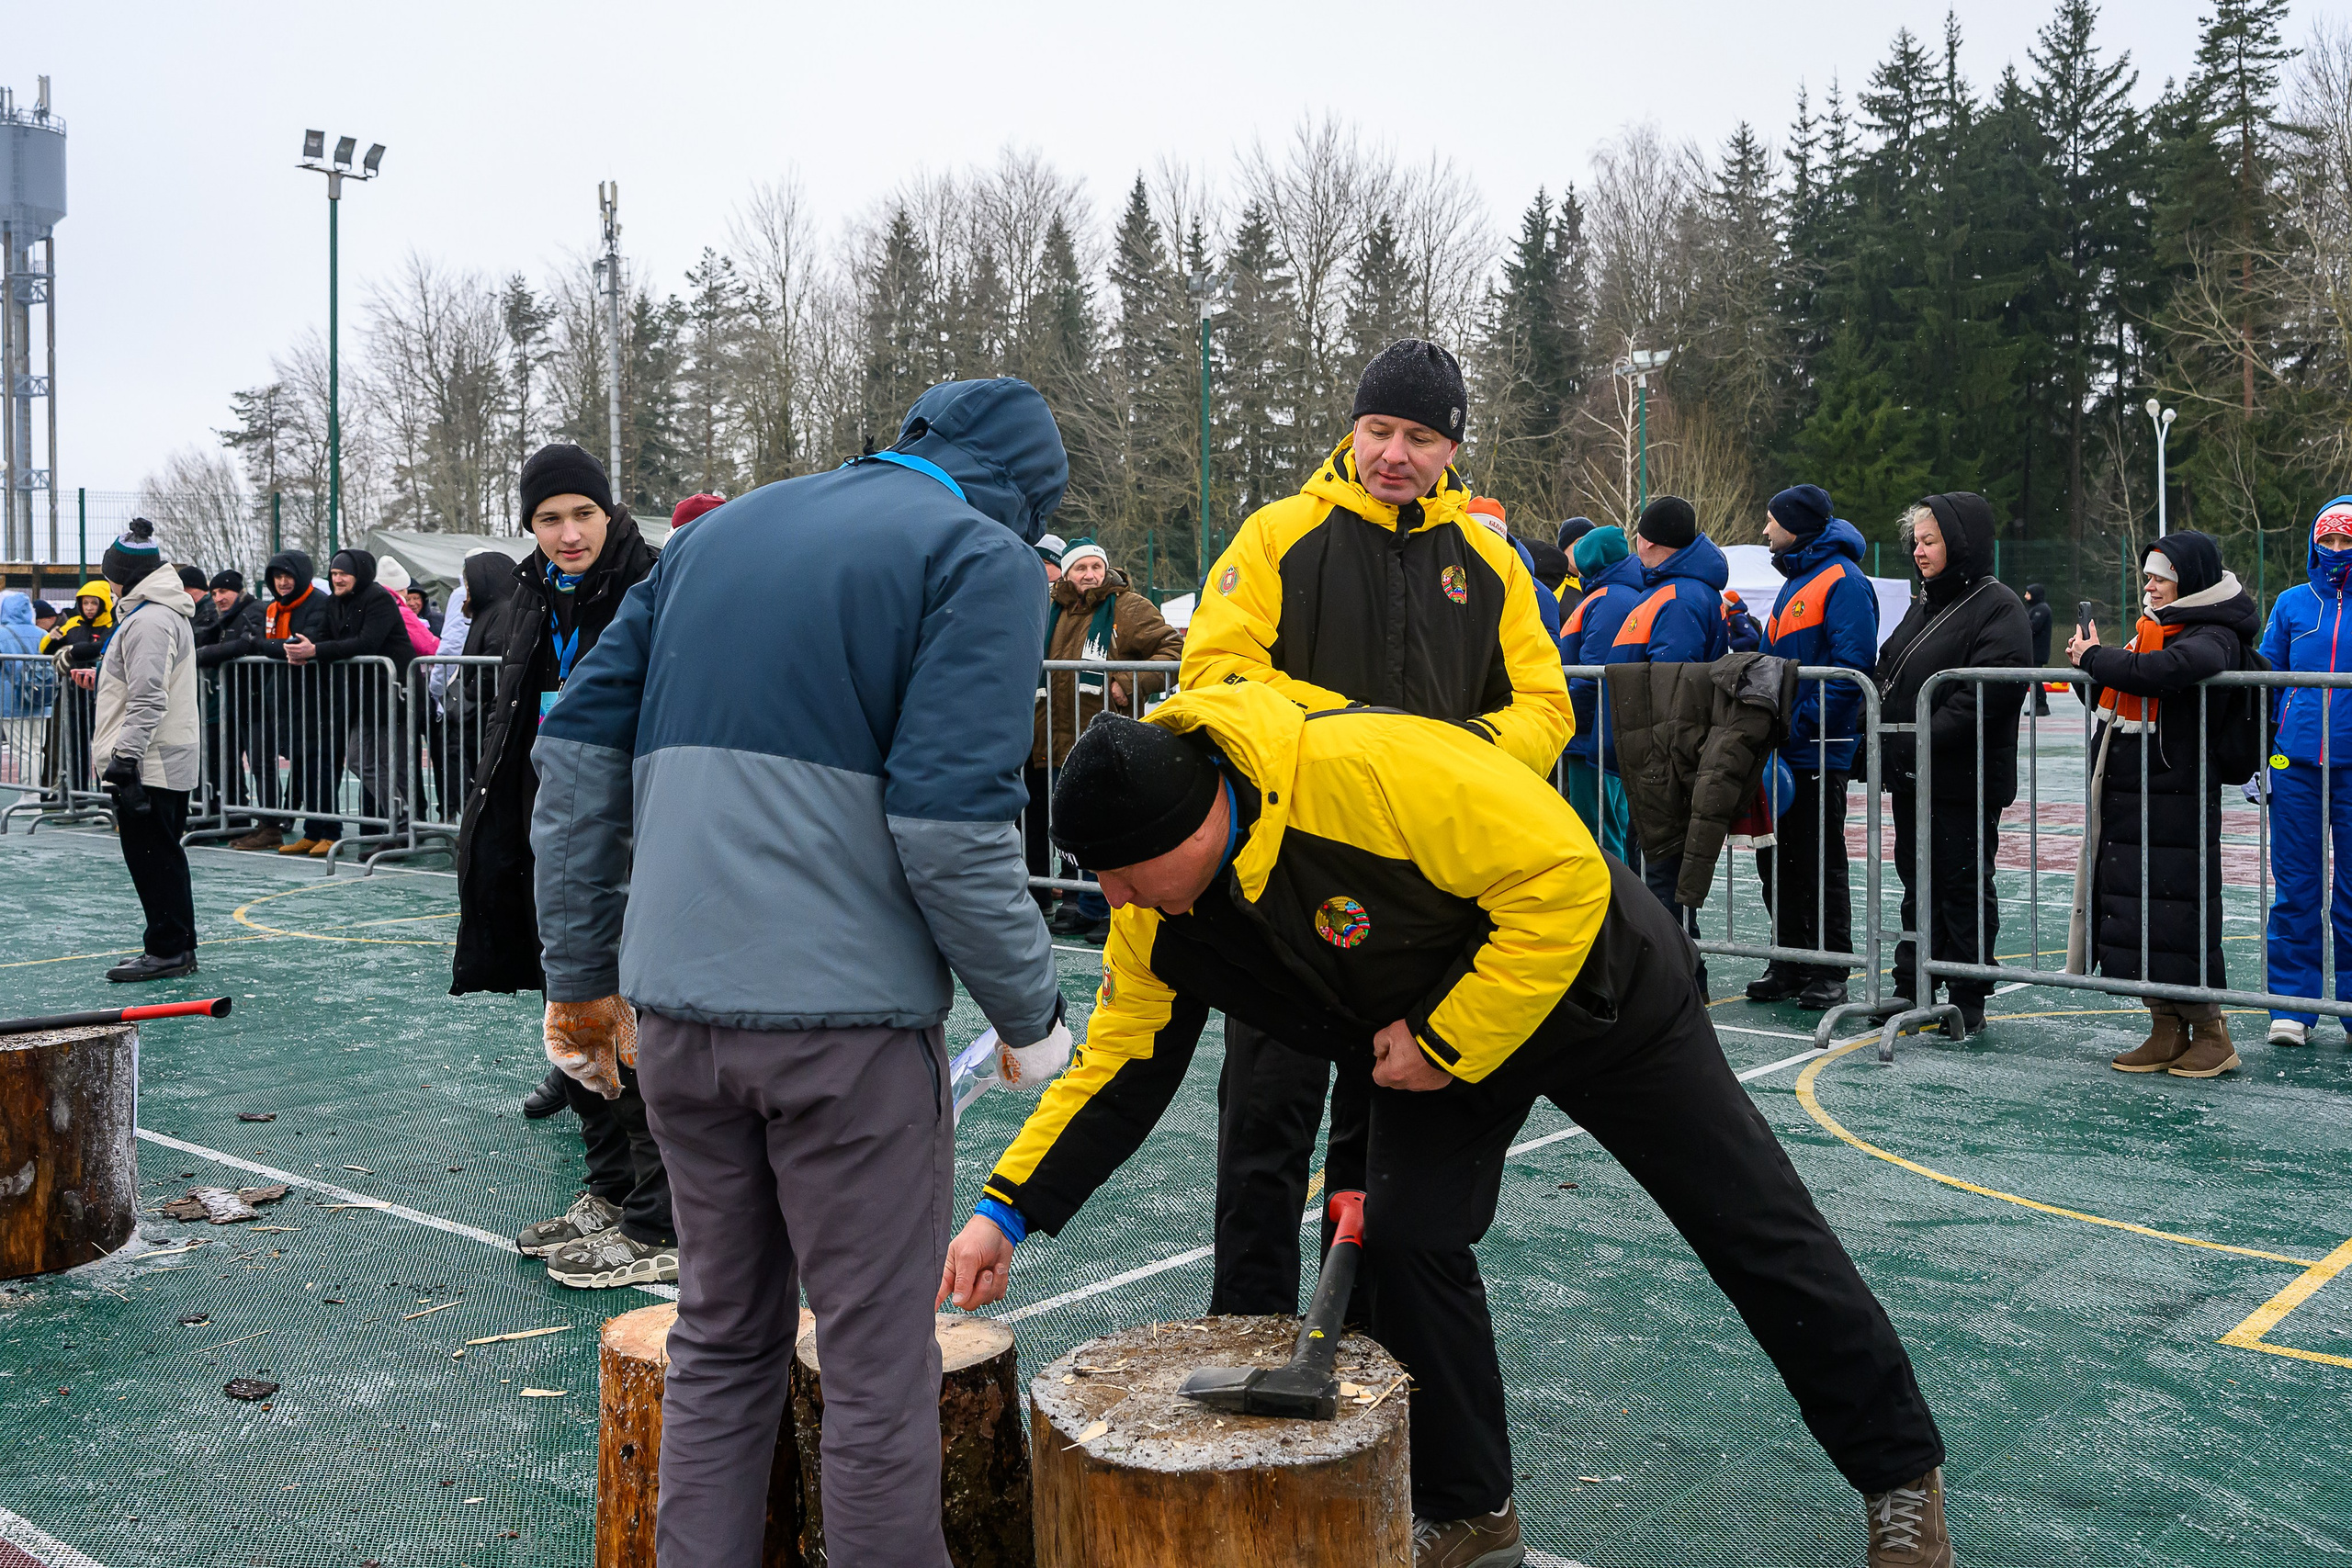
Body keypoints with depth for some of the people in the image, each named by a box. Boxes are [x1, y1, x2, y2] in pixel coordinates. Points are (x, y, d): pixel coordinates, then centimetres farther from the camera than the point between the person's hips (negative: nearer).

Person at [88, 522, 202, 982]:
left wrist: (125, 755, -23)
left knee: (151, 855, -6)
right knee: (162, 854, 14)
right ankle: (178, 948, 19)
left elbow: (147, 698, -22)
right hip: (172, 760, 11)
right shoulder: (165, 612, 19)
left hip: (150, 765, -11)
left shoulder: (148, 620, -16)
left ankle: (169, 951, -2)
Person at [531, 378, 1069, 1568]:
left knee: (722, 1337, 20)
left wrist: (579, 971, 18)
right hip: (845, 1012, -6)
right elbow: (950, 827, -16)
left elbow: (578, 748, 14)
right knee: (879, 1362, 7)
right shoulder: (981, 556, -3)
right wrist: (1030, 1016, -3)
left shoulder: (717, 529, 17)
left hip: (674, 1005, 6)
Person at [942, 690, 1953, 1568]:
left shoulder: (1368, 767, -40)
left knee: (1754, 1230, 6)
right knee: (1404, 1239, -6)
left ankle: (1900, 1475, 26)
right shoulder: (1152, 916, -15)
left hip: (1592, 993, -5)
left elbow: (1563, 877, -35)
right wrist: (1008, 1208, -12)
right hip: (1427, 1039, 6)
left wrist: (1450, 1044, -27)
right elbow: (1121, 1061, -4)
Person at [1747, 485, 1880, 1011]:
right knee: (1775, 859, 11)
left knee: (1820, 864, -2)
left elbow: (1852, 663, -20)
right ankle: (1789, 964, 21)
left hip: (1818, 752, -9)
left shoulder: (1843, 581, -12)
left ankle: (1830, 972, 7)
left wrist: (1801, 725, -22)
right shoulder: (1795, 582, 19)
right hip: (1781, 751, 9)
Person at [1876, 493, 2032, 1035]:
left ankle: (1968, 1001, 9)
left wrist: (1927, 737, -24)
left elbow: (1988, 690, -22)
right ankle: (1911, 990, 23)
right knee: (1917, 882, 14)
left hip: (1964, 780, -8)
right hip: (1910, 776, 8)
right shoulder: (1924, 606, 17)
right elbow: (1890, 673, 23)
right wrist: (1883, 731, 7)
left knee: (1964, 887, 0)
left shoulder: (1998, 607, -11)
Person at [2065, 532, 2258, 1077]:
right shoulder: (2154, 628, 18)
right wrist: (2092, 664, 8)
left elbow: (2167, 671, -32)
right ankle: (2166, 1033, 20)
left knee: (2176, 914, -4)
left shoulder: (2214, 636, -10)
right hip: (2125, 797, 9)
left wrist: (2094, 660, -19)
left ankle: (2211, 1035, 10)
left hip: (2176, 801, -9)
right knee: (2132, 912, 10)